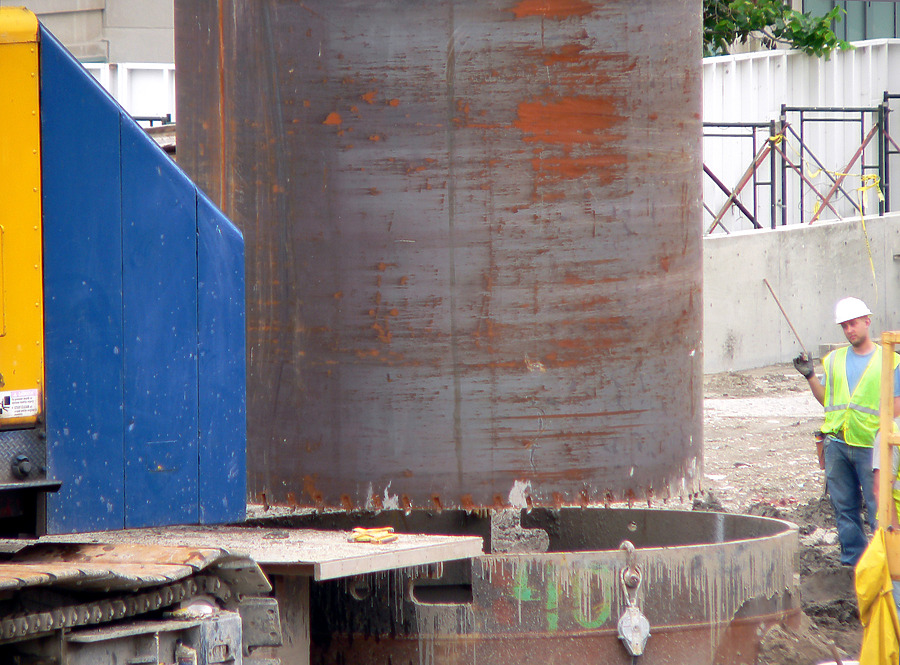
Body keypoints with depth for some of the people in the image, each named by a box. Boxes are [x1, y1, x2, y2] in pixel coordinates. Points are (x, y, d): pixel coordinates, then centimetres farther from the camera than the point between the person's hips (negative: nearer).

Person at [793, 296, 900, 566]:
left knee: (878, 508, -8)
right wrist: (810, 376, 5)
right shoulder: (834, 360, 14)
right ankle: (852, 561, 13)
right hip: (837, 443, 4)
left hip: (870, 445, -4)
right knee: (844, 507, 7)